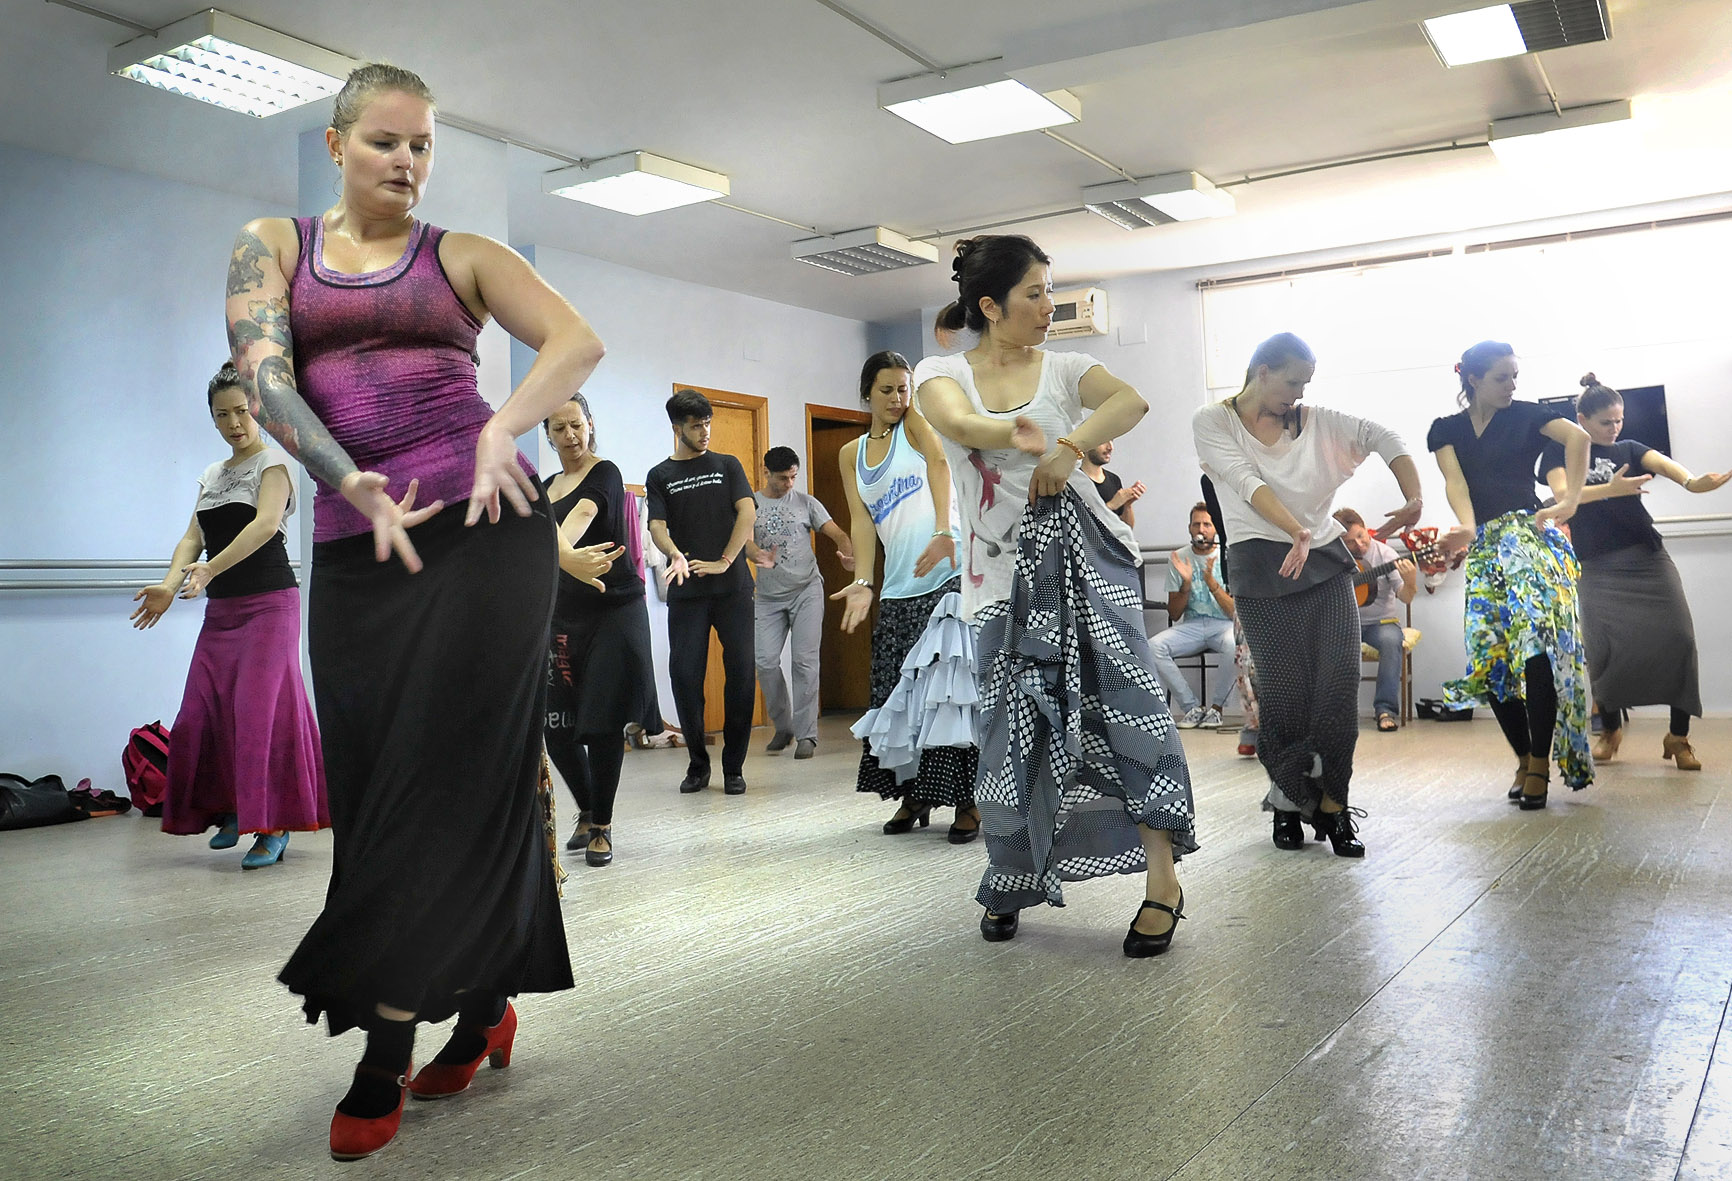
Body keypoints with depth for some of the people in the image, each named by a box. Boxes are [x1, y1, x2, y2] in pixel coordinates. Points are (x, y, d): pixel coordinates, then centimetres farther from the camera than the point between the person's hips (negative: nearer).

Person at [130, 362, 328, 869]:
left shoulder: (273, 461, -3)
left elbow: (266, 523, -19)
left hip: (268, 603, -7)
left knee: (262, 710, -11)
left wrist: (210, 569, -30)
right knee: (203, 712, 5)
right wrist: (171, 584, -12)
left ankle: (273, 828, -7)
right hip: (221, 609, 7)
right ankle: (231, 808, 22)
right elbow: (193, 536, 8)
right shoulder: (211, 476, 18)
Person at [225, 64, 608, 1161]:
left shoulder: (462, 256, 12)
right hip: (356, 543, 3)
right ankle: (483, 1009, 19)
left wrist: (503, 431, -18)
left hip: (486, 525, -2)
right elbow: (263, 370, -2)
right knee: (380, 780, 4)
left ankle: (384, 1063, 4)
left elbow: (580, 341, 0)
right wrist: (354, 484, -18)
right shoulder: (274, 244, 15)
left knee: (449, 774, -5)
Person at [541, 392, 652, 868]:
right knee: (556, 727, 0)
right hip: (563, 615, 6)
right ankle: (587, 812, 24)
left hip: (614, 611, -5)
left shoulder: (605, 474, -4)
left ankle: (602, 826, 10)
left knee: (603, 722, -6)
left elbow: (582, 515, -27)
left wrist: (563, 547, -46)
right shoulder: (545, 488, 17)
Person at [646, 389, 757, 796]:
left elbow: (748, 513, 0)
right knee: (684, 675, -4)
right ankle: (697, 764, 11)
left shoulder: (727, 465, 12)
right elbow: (657, 527, -1)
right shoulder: (660, 476, 12)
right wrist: (676, 555, -22)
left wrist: (724, 561, -12)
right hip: (686, 592, 0)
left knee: (740, 672, -4)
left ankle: (734, 766, 7)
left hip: (732, 587, 0)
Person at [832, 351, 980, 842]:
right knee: (896, 695, 7)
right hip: (898, 590, 5)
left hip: (951, 575, -5)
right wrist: (863, 583, -9)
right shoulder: (850, 454, 16)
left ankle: (967, 801, 1)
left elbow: (939, 465, -15)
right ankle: (913, 796, 21)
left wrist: (944, 533, -33)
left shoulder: (916, 424, 4)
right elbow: (861, 522, 7)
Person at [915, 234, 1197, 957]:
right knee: (1012, 722, 3)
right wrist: (1017, 436, -41)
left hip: (1081, 553, 1)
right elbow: (957, 420, -19)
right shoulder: (941, 372, 5)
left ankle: (1162, 879, -8)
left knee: (1123, 694, -12)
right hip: (1005, 573, 0)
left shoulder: (1061, 368, 9)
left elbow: (1132, 402, -10)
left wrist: (1069, 446, -27)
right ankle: (1008, 884, 21)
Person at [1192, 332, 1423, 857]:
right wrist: (1296, 531, -29)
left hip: (1325, 560, 4)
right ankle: (1287, 804, 14)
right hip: (1262, 565, -4)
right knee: (1284, 687, -4)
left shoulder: (1314, 421, 12)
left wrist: (1413, 499, -7)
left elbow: (1383, 437, 10)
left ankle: (1331, 803, 4)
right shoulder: (1212, 422, 0)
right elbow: (1246, 481, -14)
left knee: (1340, 681, -6)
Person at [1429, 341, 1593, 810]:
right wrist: (1467, 527, -23)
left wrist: (1569, 500, -24)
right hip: (1483, 547, 4)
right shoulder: (1445, 430, 12)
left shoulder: (1525, 415, 6)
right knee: (1491, 659, -2)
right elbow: (1456, 482, -4)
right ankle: (1524, 758, 14)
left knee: (1536, 644, -19)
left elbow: (1577, 435, -12)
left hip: (1530, 533, -3)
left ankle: (1540, 763, -12)